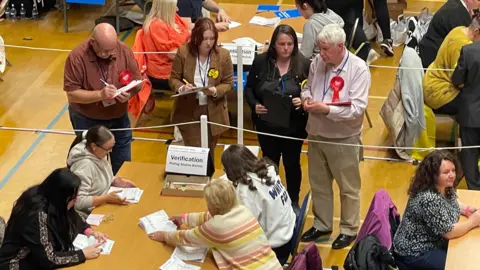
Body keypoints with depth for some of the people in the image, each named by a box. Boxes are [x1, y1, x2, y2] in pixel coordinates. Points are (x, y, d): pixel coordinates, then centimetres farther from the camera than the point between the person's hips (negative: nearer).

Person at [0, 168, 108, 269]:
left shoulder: (51, 200, -7)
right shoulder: (37, 214, -29)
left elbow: (73, 220, 13)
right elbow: (48, 259, -27)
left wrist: (89, 231, -4)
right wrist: (83, 254, -21)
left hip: (41, 259, 8)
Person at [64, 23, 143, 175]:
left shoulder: (124, 51, -11)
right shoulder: (77, 57, -22)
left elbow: (138, 81, -2)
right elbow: (72, 94, -22)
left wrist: (129, 93, -24)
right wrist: (99, 95, -34)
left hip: (119, 118, 4)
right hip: (87, 120, -3)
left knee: (123, 166, 16)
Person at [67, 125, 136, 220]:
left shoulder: (99, 154, -3)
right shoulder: (84, 164, -28)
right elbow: (78, 201, -29)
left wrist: (114, 181, -2)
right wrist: (107, 198, -28)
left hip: (102, 206, 8)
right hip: (90, 215, -8)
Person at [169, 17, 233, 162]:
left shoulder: (223, 55, -9)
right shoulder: (183, 52, -10)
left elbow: (228, 83, -1)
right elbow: (173, 79, -2)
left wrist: (215, 91, -22)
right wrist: (182, 87, -24)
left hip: (213, 113, 1)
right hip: (188, 112, -1)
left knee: (208, 154, 14)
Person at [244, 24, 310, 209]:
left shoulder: (304, 64, -11)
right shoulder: (261, 61, -7)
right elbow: (249, 88, 2)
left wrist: (304, 101, -25)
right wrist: (254, 105, -15)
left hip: (294, 126, -1)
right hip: (267, 124, 1)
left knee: (292, 163, 14)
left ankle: (293, 202, 33)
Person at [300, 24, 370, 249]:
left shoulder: (358, 69, -18)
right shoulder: (317, 63, -2)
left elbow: (357, 108, -23)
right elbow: (308, 87, 15)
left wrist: (326, 109, -27)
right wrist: (306, 98, -8)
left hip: (344, 139, -6)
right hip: (316, 135, 6)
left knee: (348, 187, 10)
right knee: (318, 184, 19)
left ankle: (349, 230, 26)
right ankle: (321, 224, 37)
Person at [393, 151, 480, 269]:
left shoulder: (445, 187, -5)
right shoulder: (429, 199, -32)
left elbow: (452, 201, 18)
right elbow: (448, 232, -26)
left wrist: (468, 209, -2)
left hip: (434, 242, 9)